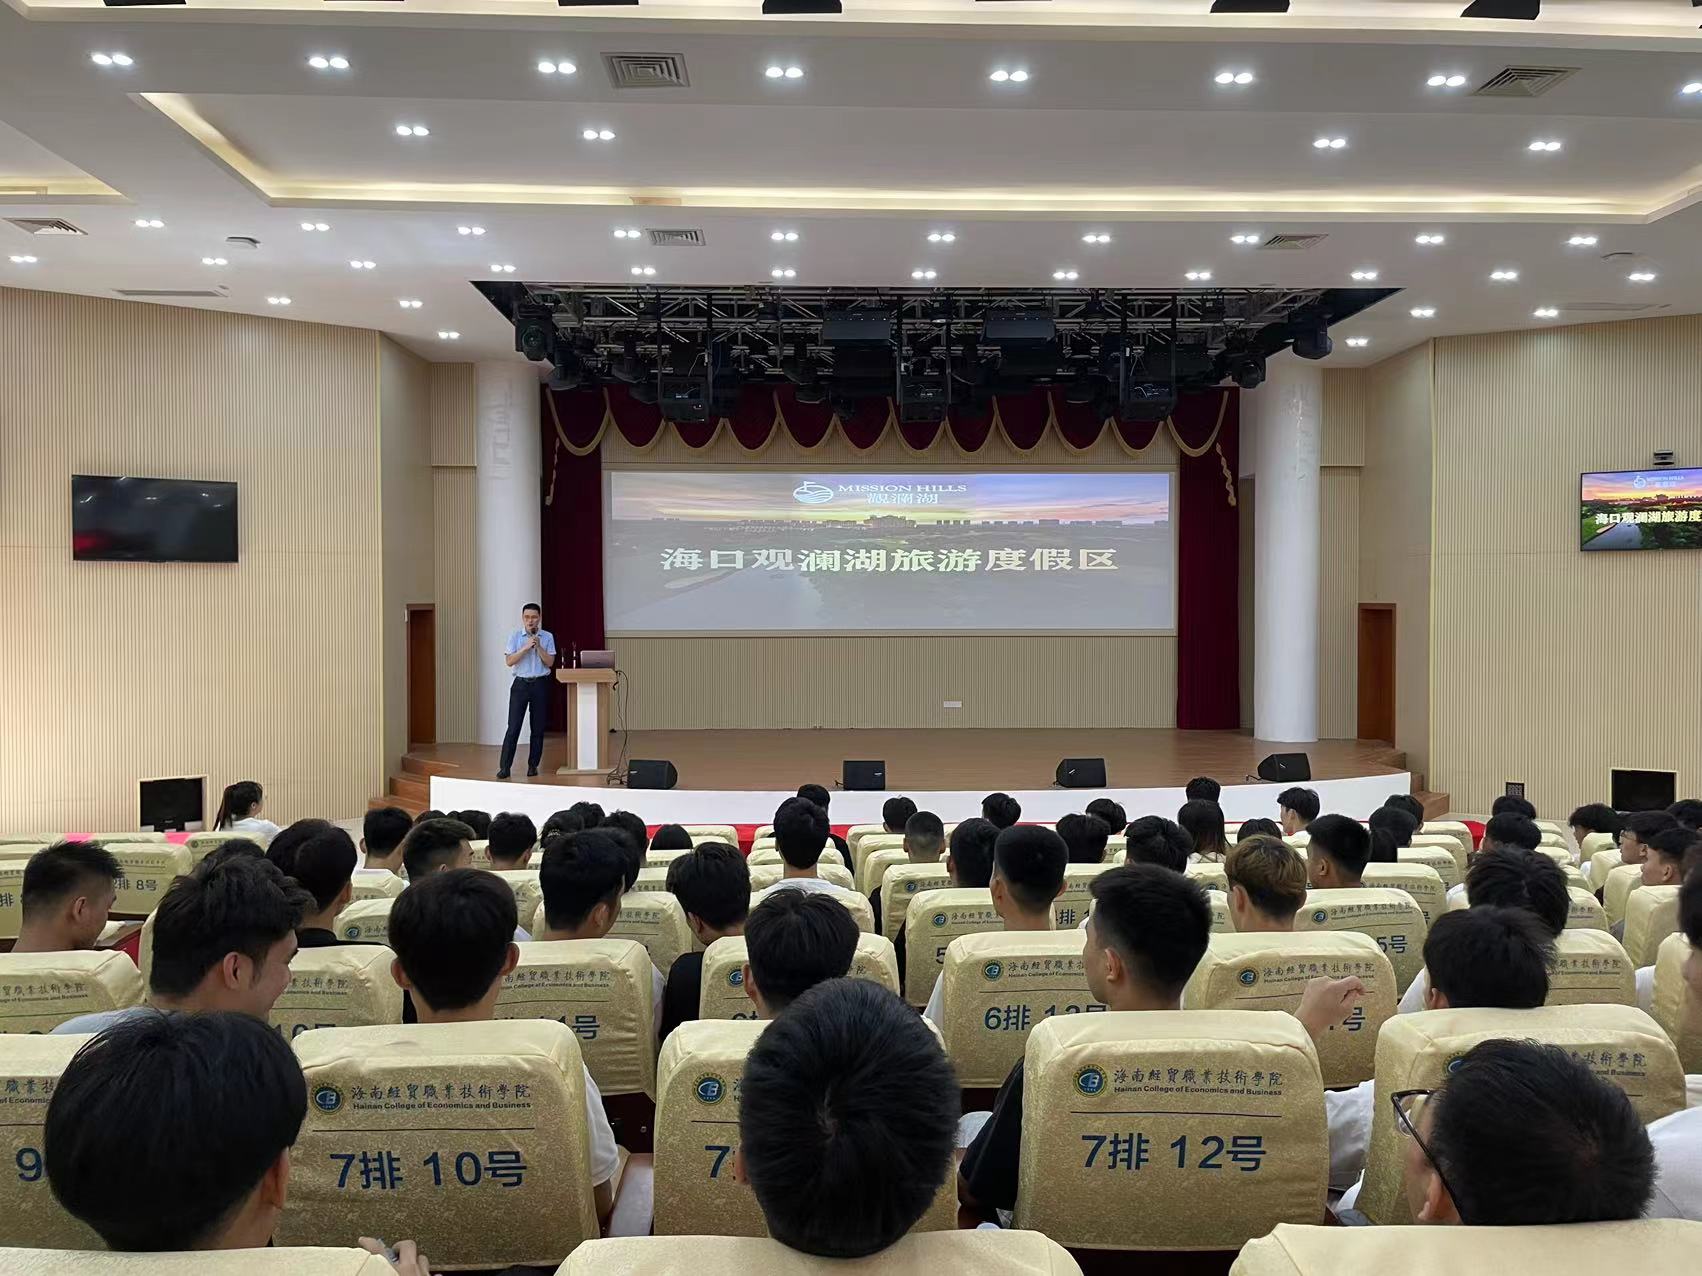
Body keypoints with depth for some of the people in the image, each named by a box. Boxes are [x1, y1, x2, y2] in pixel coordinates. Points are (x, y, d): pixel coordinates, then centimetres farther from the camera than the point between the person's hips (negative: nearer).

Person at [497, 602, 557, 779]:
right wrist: (526, 647, -16)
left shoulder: (547, 637, 3)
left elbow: (550, 663, -3)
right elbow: (509, 661, -7)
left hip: (540, 685, 1)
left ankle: (533, 765, 15)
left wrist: (538, 646, -14)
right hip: (520, 684, -1)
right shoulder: (515, 636, 2)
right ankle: (504, 767, -4)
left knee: (538, 728, 5)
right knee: (513, 727, -5)